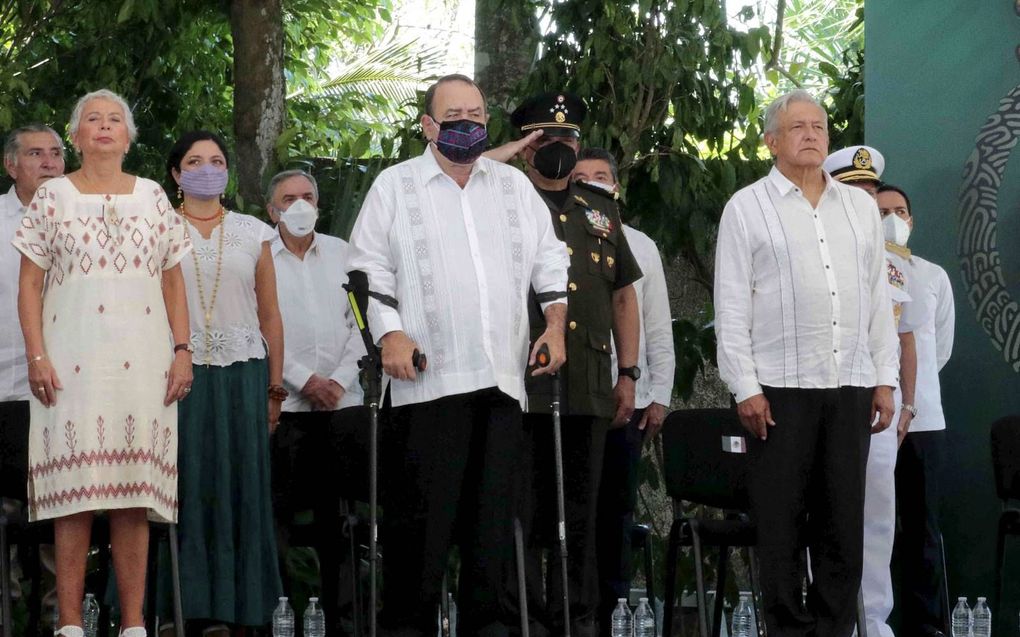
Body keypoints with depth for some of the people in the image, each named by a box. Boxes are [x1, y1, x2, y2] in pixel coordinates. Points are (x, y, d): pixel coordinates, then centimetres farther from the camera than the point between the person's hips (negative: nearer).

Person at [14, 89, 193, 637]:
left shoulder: (153, 197, 14)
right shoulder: (52, 196, 7)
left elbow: (173, 282, 14)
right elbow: (29, 284, 4)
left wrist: (183, 351, 5)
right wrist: (37, 356, -6)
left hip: (143, 362, 2)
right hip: (73, 360, -2)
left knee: (136, 489, 0)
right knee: (75, 487, -6)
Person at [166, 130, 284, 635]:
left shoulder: (253, 233, 12)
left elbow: (270, 315, 12)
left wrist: (274, 390, 7)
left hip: (242, 373, 2)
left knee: (241, 487, 0)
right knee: (184, 486, -5)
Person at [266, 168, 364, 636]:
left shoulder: (342, 253, 12)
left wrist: (339, 379, -3)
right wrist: (304, 380, -9)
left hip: (342, 401, 3)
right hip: (282, 401, -3)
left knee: (336, 509, 3)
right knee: (277, 509, -5)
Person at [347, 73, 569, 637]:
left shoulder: (515, 186, 19)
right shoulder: (394, 186, 8)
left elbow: (550, 261, 23)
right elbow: (370, 271, 4)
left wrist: (556, 325, 10)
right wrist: (389, 334, -9)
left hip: (501, 378, 4)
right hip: (428, 379, -3)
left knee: (494, 512, 4)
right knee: (421, 512, -6)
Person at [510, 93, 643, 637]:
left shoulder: (599, 210, 17)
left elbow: (624, 295, 17)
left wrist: (628, 374, 11)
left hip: (590, 388, 4)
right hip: (523, 387, -4)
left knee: (580, 514, 8)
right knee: (525, 513, -1)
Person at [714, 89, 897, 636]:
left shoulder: (860, 206, 15)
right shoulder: (747, 208, 2)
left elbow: (878, 299, 15)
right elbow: (731, 307, -2)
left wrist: (885, 380, 8)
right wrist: (745, 388, -8)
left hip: (850, 386, 4)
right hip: (779, 386, -4)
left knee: (843, 523, 5)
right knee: (781, 524, 0)